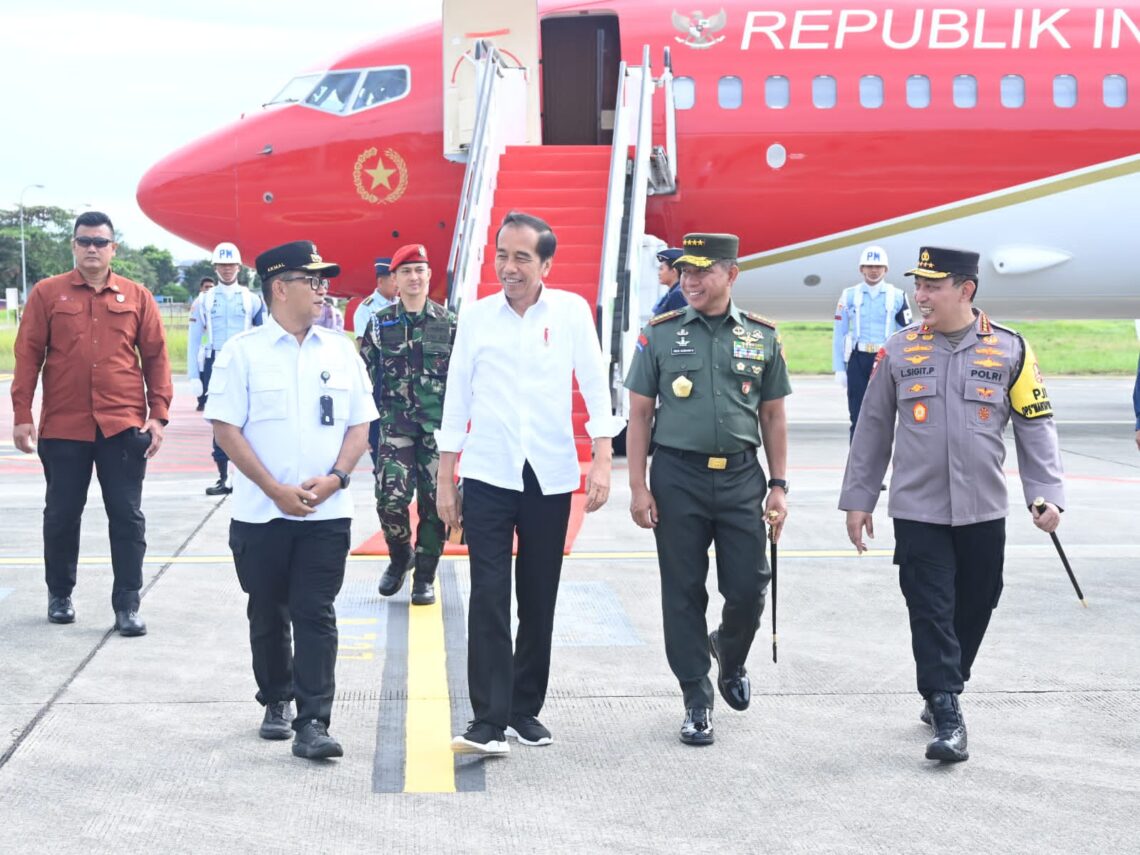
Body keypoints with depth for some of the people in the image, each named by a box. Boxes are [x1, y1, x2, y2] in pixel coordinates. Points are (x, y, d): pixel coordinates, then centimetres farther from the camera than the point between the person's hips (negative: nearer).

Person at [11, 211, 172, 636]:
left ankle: (127, 605, 9)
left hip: (124, 425, 0)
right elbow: (27, 356, 2)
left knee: (127, 516, 2)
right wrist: (22, 415, -2)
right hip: (63, 427, 0)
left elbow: (156, 357, 6)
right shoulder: (47, 293, 3)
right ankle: (59, 595, 27)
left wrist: (158, 414, -1)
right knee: (62, 514, 10)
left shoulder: (137, 296, 5)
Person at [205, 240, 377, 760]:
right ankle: (276, 702, 30)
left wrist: (334, 478, -10)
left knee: (316, 615, -3)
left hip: (327, 512, 1)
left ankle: (312, 724, -4)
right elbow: (226, 428, -6)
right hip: (261, 514, -1)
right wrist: (276, 489, -13)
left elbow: (359, 425, 7)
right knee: (268, 615, 11)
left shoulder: (341, 351, 7)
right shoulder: (242, 352, -3)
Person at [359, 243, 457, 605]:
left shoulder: (449, 323, 5)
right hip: (395, 426, 0)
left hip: (439, 427, 0)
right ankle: (400, 556, 17)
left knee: (434, 502, 2)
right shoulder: (380, 323, 6)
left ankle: (424, 576, 15)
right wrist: (374, 412, 4)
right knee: (390, 498, -12)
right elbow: (365, 374, 9)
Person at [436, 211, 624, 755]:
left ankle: (525, 710, 22)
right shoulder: (476, 317, 2)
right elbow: (456, 400, 7)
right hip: (489, 477, 0)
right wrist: (445, 481, 6)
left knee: (539, 602, 9)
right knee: (489, 598, -7)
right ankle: (489, 722, -5)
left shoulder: (572, 311, 0)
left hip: (550, 479, 1)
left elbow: (595, 387, 3)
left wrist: (602, 461, -6)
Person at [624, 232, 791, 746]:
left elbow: (773, 416, 10)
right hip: (677, 480, -1)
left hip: (742, 479, 1)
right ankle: (697, 701, 15)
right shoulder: (660, 335, 1)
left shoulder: (762, 337, 5)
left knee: (748, 589, 1)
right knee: (684, 594, 3)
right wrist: (638, 487, -4)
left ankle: (730, 656, 34)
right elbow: (639, 414, 2)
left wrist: (778, 486, 4)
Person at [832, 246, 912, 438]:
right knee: (858, 418, 2)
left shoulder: (897, 296, 3)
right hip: (858, 360, 0)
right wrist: (839, 369, 1)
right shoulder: (849, 295, 4)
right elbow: (839, 334, 6)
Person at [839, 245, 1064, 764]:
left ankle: (943, 694, 32)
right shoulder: (899, 351, 1)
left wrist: (1046, 494, -7)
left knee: (973, 610, 11)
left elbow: (1036, 427, 3)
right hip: (917, 512, -1)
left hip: (983, 512, 1)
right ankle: (947, 719, -2)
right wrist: (858, 499, 7)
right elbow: (872, 429, 7)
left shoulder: (1010, 350, -1)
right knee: (931, 613, -5)